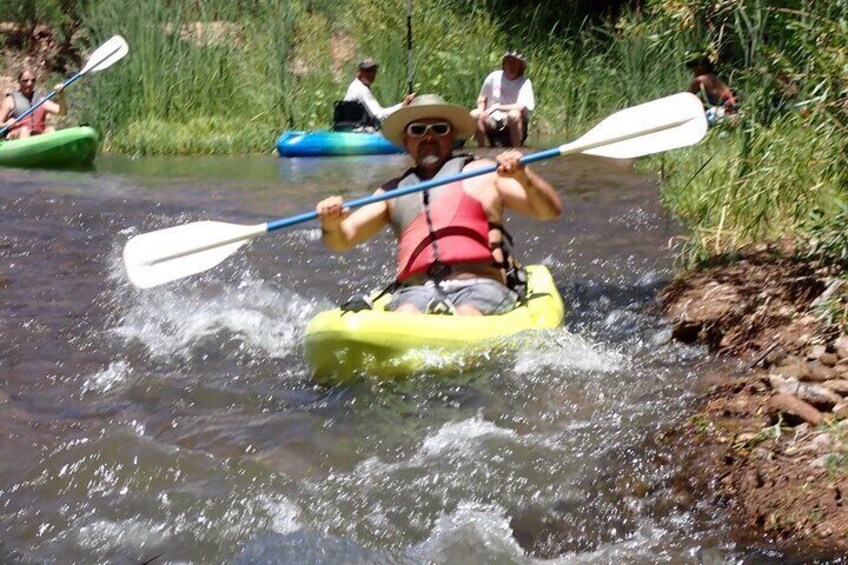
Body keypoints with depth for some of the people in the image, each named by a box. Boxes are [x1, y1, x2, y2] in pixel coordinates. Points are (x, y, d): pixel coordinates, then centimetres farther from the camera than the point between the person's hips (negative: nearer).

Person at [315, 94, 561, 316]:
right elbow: (343, 240, 20)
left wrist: (523, 178, -12)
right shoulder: (394, 190, 25)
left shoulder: (482, 172, 16)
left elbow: (550, 211, 9)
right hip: (417, 292, 1)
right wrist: (332, 225, -5)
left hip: (481, 288, -1)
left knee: (467, 318, -36)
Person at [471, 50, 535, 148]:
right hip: (492, 119, 3)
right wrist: (481, 112, -10)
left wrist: (497, 107, -19)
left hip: (513, 125, -3)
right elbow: (481, 99, 11)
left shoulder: (525, 83, -5)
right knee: (474, 115, -25)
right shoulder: (494, 77, 4)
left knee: (514, 115, -36)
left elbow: (521, 107, -17)